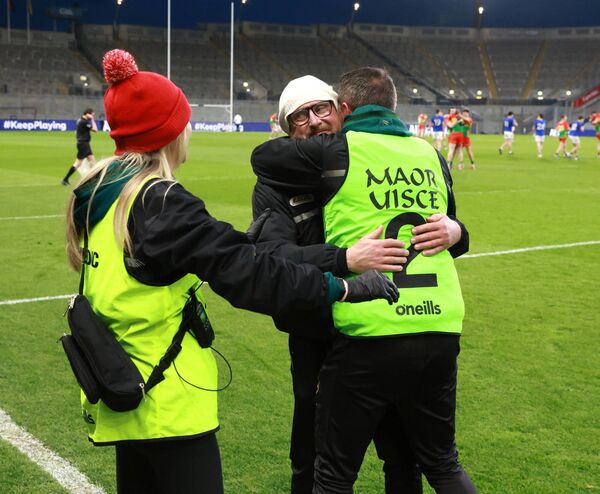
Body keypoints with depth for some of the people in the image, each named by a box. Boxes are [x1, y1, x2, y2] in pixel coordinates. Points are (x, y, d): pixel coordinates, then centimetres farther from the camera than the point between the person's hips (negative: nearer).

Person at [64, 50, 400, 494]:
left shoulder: (97, 192, 7)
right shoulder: (159, 202, -20)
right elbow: (243, 269, -25)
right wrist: (342, 287, -23)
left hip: (123, 394, 9)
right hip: (167, 403, -9)